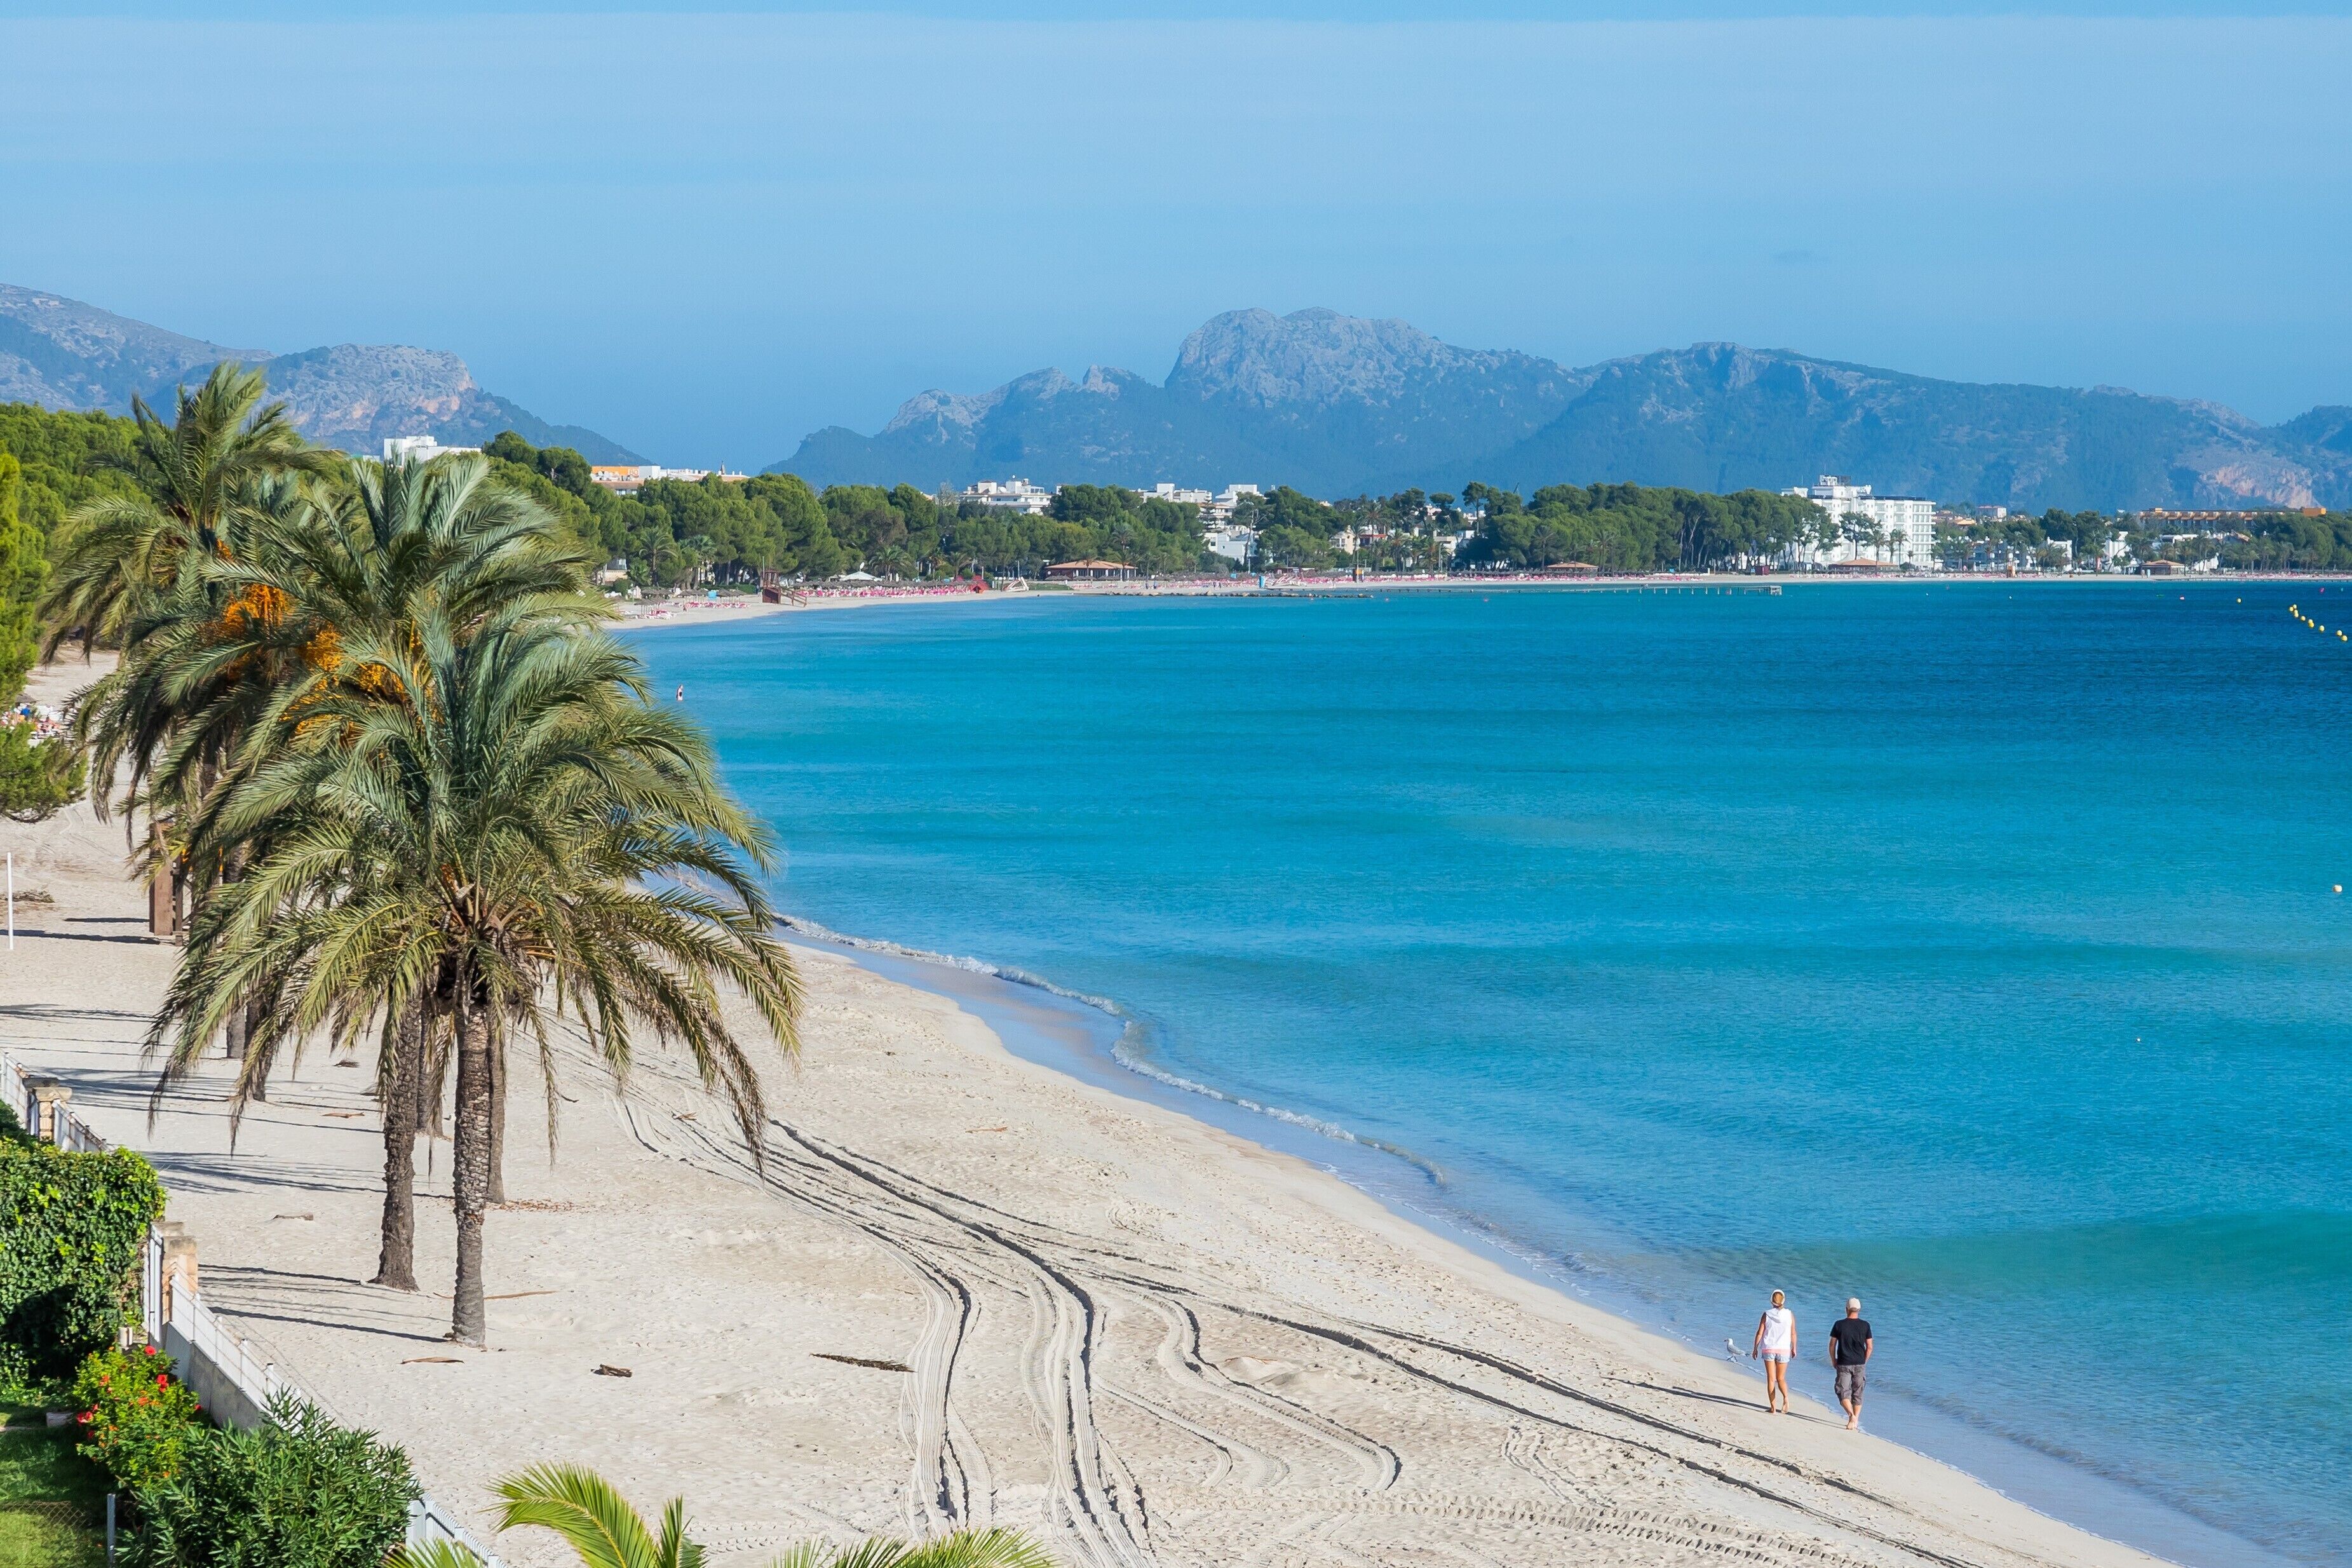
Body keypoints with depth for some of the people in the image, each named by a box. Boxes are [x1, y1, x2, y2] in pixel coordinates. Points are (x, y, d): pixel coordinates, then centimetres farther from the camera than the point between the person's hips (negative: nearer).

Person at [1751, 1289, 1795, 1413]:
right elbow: (1793, 1334, 1)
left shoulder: (1767, 1315, -4)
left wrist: (1755, 1348, 7)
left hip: (1768, 1349, -1)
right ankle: (1785, 1398, -19)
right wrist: (1794, 1348, 15)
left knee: (1771, 1379, 6)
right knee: (1781, 1379, 11)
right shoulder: (1790, 1315, -2)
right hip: (1784, 1350, 1)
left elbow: (1760, 1333, -3)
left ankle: (1773, 1407, 2)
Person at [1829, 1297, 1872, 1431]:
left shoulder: (1839, 1325, -4)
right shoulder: (1865, 1325, -1)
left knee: (1843, 1392, 2)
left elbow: (1832, 1345, -1)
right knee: (1857, 1394, 11)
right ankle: (1855, 1422, 9)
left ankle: (1851, 1415, -21)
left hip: (1844, 1364, -2)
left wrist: (1833, 1361, 12)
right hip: (1859, 1365, 2)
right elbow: (1869, 1347, 1)